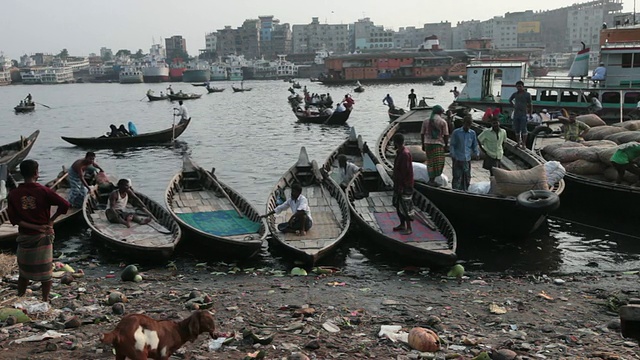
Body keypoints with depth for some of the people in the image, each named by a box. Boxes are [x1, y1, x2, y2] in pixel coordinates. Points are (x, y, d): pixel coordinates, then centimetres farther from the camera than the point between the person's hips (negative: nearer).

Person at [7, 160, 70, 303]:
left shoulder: (13, 194, -5)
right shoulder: (44, 191, -14)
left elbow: (14, 219, -8)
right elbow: (65, 205, -20)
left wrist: (36, 227, -10)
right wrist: (51, 220, -8)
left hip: (25, 237, 2)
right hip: (43, 237, -2)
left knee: (24, 271, 16)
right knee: (46, 271, 10)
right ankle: (45, 300, 17)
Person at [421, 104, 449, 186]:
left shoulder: (426, 121, 7)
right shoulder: (443, 122, -4)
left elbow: (422, 134, 8)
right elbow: (446, 135, -5)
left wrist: (423, 145, 16)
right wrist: (446, 146, 4)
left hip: (428, 143, 4)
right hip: (438, 144, -4)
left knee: (430, 162, 14)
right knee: (438, 163, 1)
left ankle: (431, 178, 18)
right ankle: (432, 179, -6)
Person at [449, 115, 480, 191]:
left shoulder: (472, 133, 10)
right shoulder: (456, 132, 0)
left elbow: (475, 146, 17)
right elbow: (452, 145, -1)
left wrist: (477, 153, 1)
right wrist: (453, 155, -11)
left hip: (467, 160, 4)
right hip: (457, 159, -4)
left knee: (467, 178, 9)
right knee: (457, 178, -5)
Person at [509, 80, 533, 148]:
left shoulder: (527, 94, -2)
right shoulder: (515, 94, 9)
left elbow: (530, 105, -2)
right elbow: (510, 100, 29)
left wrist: (530, 114, -10)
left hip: (523, 114, -4)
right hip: (516, 114, 4)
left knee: (523, 130, -5)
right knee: (516, 129, 7)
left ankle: (523, 144, -3)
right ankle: (519, 142, 20)